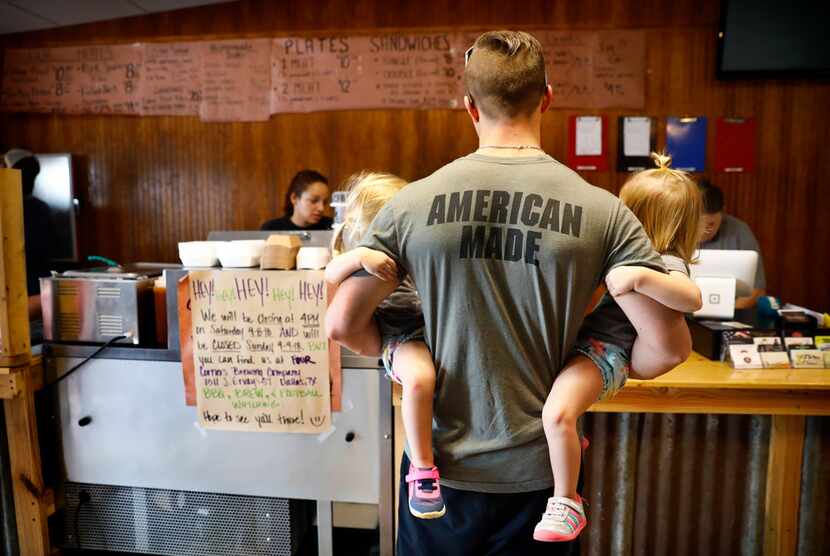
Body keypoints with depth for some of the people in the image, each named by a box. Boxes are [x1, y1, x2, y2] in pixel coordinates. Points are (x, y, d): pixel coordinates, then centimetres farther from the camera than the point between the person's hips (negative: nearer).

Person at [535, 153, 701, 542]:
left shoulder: (665, 264, -5)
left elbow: (692, 298, -27)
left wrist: (638, 276, -36)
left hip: (606, 352, -10)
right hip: (575, 340, 10)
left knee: (557, 413, -32)